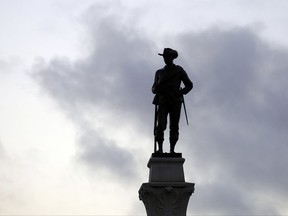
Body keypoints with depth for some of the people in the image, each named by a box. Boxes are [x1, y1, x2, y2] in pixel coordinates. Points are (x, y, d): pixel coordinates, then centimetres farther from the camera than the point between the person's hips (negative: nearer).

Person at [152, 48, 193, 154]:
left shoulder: (179, 70, 14)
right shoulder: (159, 72, 21)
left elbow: (189, 85, 14)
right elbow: (154, 88, 26)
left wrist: (181, 92, -6)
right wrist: (156, 89, 0)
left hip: (175, 101, -1)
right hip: (163, 101, 1)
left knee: (174, 126, -6)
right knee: (160, 125, -15)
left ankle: (172, 150, -7)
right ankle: (160, 149, -19)